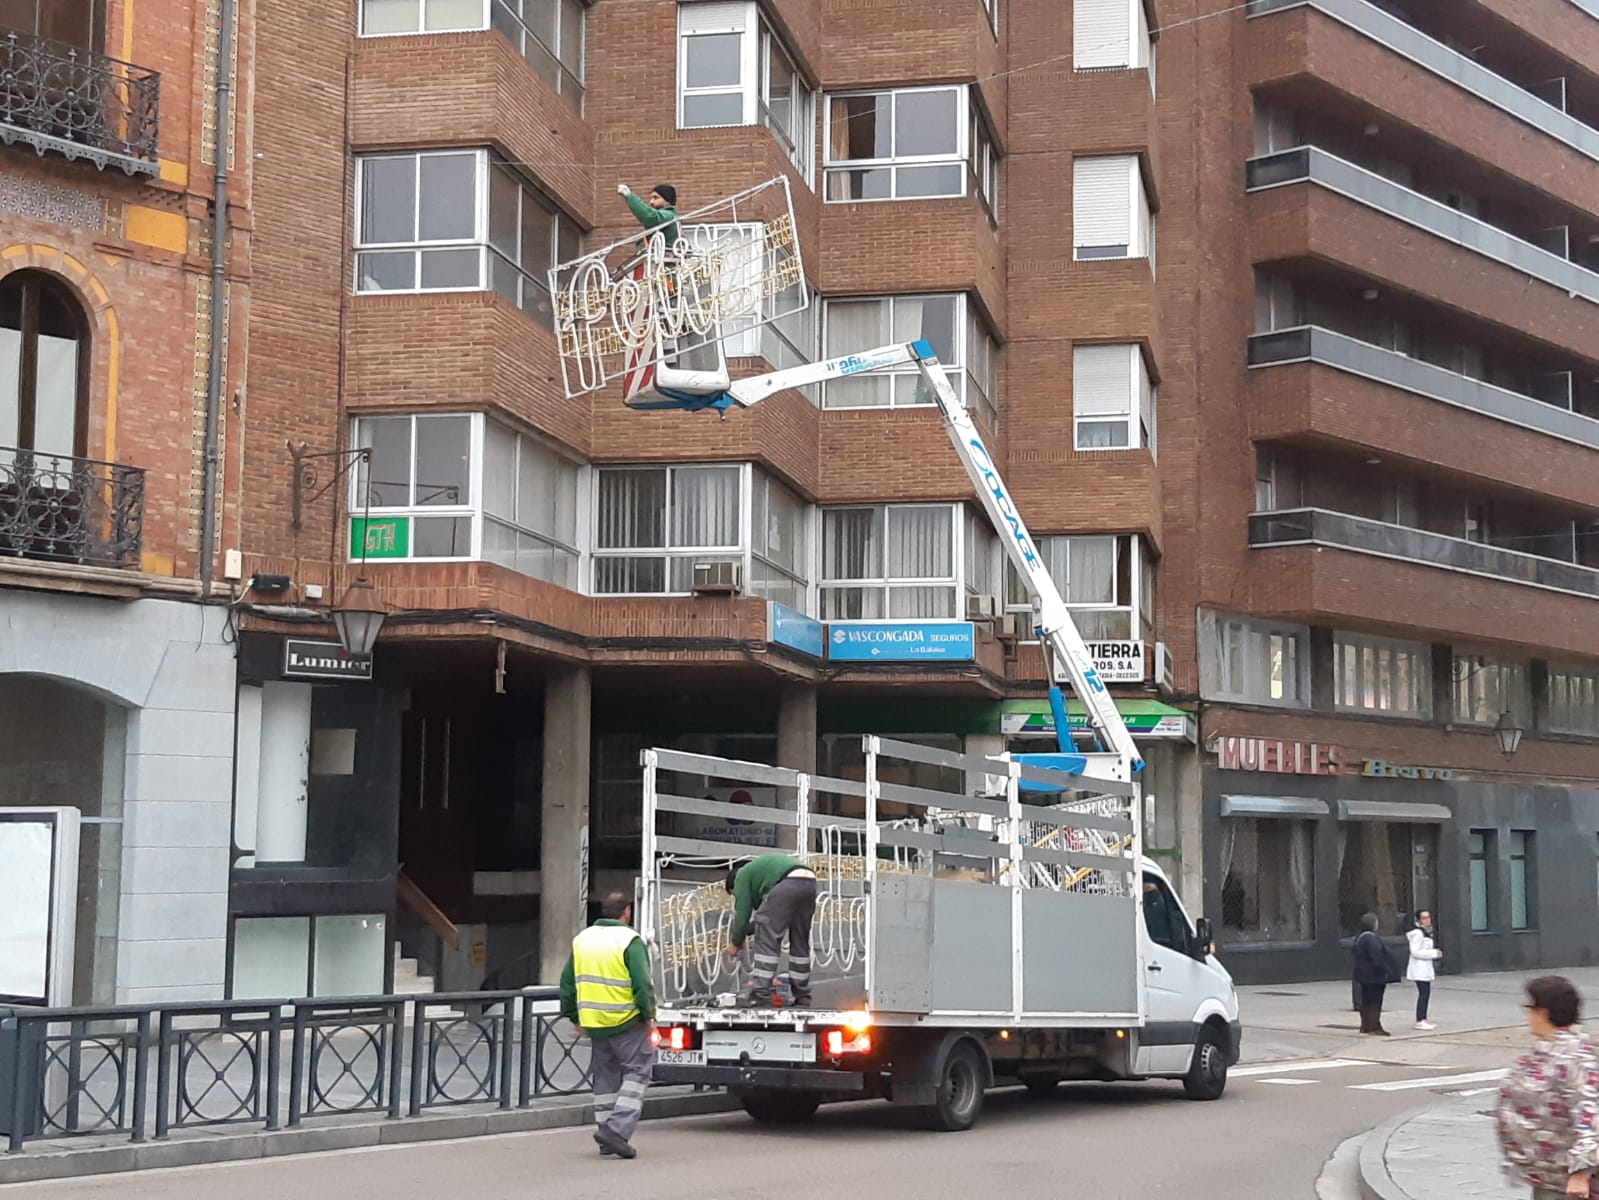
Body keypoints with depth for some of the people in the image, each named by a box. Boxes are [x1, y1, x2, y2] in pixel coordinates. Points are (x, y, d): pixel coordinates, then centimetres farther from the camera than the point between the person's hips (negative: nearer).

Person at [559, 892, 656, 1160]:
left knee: (605, 1076, 16)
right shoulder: (630, 941, -10)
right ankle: (618, 1128, -12)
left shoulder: (582, 939, 11)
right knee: (637, 1072, 2)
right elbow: (643, 983, -15)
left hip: (593, 1023, 6)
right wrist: (648, 1015, -2)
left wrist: (575, 1016, 23)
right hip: (626, 1022, -6)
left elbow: (568, 982, 16)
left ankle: (606, 1134, 17)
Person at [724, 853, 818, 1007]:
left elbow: (742, 913, 11)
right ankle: (802, 999, 24)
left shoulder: (742, 875, 18)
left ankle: (760, 999, -5)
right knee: (800, 944, 20)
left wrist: (735, 943, 25)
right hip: (809, 883, 8)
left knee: (766, 942, 0)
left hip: (787, 885, -8)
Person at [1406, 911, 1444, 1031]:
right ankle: (1420, 1021, -10)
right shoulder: (1417, 933, -16)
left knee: (1426, 993, 11)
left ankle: (1423, 1019, 17)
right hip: (1419, 968, -10)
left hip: (1426, 967, 10)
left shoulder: (1426, 932, 15)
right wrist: (1434, 953, -18)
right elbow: (1415, 951, -21)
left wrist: (1434, 952, 4)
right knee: (1424, 993, -12)